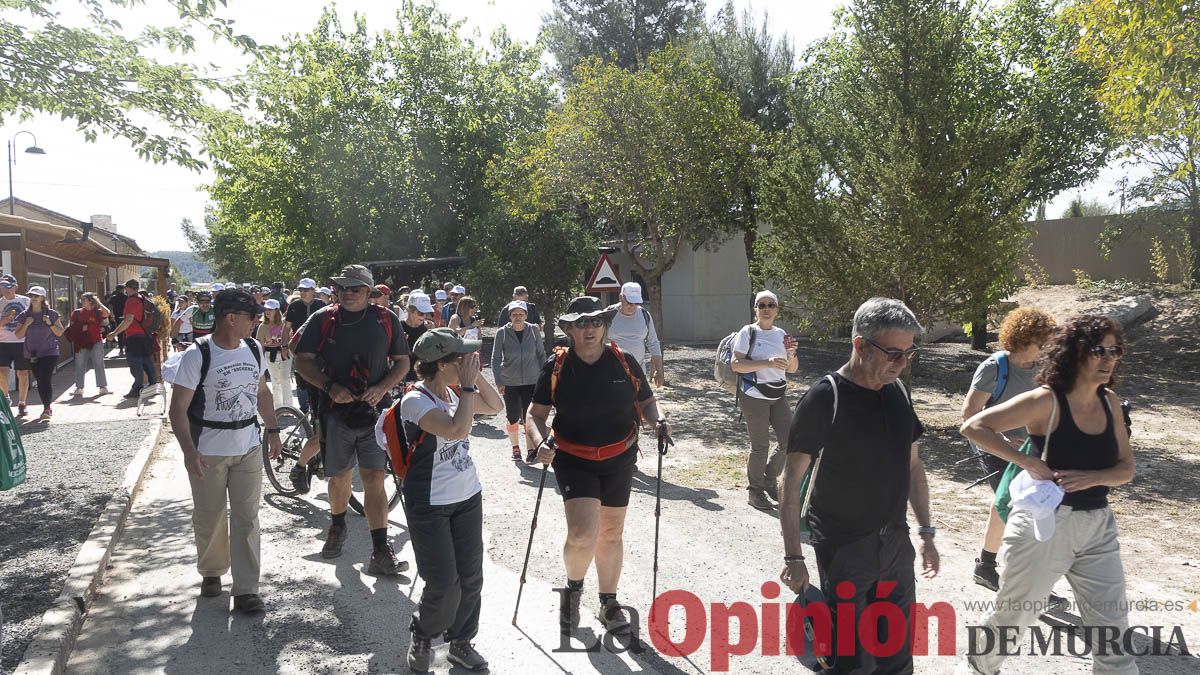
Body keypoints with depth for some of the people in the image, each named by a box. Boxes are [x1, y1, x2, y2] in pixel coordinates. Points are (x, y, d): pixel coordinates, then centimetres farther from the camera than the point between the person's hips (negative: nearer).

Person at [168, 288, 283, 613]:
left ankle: (246, 589, 6)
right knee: (209, 519, 11)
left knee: (246, 519, 2)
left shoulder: (254, 348, 3)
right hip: (208, 453, -4)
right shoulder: (197, 355, -14)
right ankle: (211, 572, 35)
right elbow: (178, 408, -15)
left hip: (248, 449, 4)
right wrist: (189, 451, -25)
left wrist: (273, 430, 16)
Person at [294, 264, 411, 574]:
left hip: (374, 409, -1)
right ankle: (337, 527, 41)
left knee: (374, 478, -8)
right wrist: (330, 387, -12)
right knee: (338, 477, 13)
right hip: (336, 409, 1)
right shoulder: (323, 319, 2)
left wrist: (381, 388, -9)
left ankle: (381, 552, -7)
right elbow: (303, 360, 4)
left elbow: (402, 361, 8)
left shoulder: (386, 320, 3)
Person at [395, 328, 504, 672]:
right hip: (430, 504, -7)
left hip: (468, 497, 7)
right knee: (444, 584, -5)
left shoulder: (454, 392, 2)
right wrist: (468, 384, -23)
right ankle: (422, 637, 24)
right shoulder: (415, 401, -20)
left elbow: (496, 407, 12)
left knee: (470, 578, 11)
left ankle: (460, 641, 31)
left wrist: (476, 376, -2)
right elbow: (457, 429, -32)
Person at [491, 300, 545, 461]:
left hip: (531, 381, 0)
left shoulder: (533, 330, -4)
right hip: (509, 382, 0)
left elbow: (541, 355, 6)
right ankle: (515, 447, 27)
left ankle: (532, 449, 7)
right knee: (512, 418, 8)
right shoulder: (502, 333, -8)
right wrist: (498, 382, -13)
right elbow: (495, 359, -5)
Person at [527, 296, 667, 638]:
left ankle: (609, 603, 35)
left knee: (611, 533, 14)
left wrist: (655, 421, -12)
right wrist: (540, 442, -20)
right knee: (582, 533, -16)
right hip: (574, 459, -2)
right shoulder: (556, 367, -7)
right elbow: (536, 414, -2)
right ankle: (573, 588, 17)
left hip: (619, 459, 2)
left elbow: (646, 402, 9)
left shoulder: (624, 362, -4)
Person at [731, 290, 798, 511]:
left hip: (778, 395, 6)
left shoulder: (781, 334, 9)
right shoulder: (748, 332, -7)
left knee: (789, 442, 3)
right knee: (760, 447, -1)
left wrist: (791, 355, -9)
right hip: (754, 396, -5)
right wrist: (767, 363, -24)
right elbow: (736, 364, -16)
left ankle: (770, 480, 26)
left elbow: (792, 369, 13)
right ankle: (755, 491, 17)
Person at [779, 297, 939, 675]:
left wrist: (926, 532, 14)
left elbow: (912, 464, 14)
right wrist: (793, 556, -15)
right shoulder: (825, 399, -15)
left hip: (895, 544, 6)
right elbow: (792, 480, -14)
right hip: (843, 549, -6)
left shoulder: (897, 391, 4)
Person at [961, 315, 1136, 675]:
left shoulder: (1110, 402, 3)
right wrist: (1028, 461, -26)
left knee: (1112, 627, 8)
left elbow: (1126, 468, 5)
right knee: (1013, 615, 13)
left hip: (1098, 526, 5)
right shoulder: (1046, 401, -16)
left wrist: (1092, 477, -16)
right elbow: (973, 427, -20)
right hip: (1045, 524, -5)